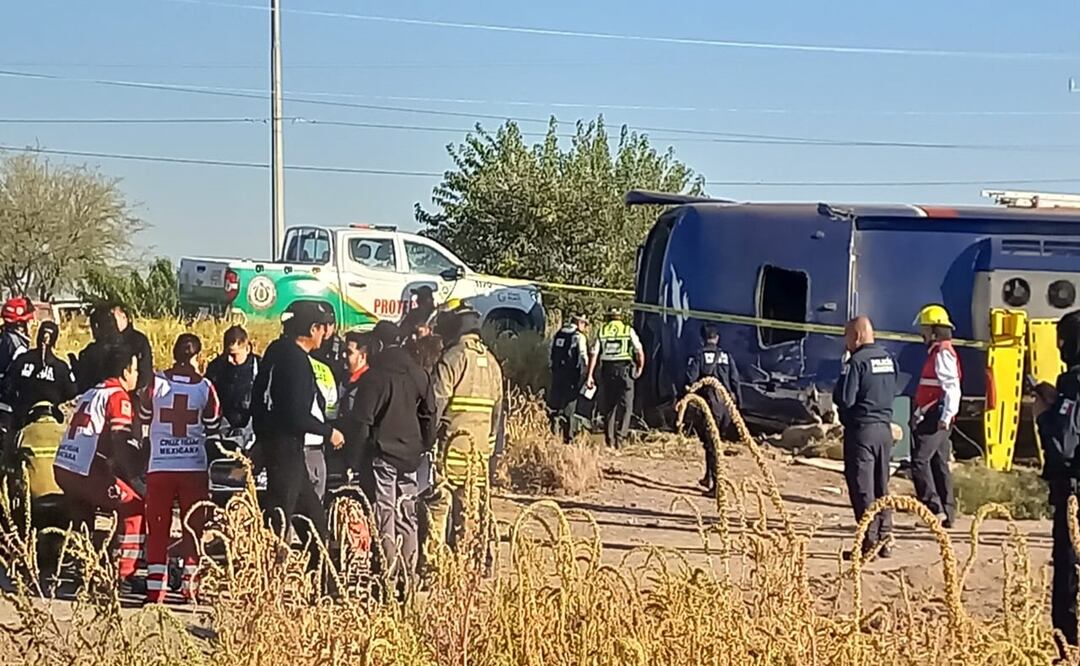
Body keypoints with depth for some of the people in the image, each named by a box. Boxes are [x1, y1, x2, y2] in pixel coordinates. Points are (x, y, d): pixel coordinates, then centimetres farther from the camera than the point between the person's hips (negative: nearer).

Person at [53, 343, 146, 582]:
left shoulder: (91, 394, 22)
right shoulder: (118, 396, -4)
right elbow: (121, 442, -15)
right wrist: (135, 482, -15)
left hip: (62, 467, 9)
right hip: (86, 470, -9)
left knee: (85, 514, 30)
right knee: (134, 507, 0)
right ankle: (124, 574, -4)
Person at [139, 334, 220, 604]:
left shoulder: (157, 382, -4)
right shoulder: (205, 387, -4)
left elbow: (144, 417, 11)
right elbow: (213, 426, 6)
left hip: (159, 467, 0)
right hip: (194, 467, 0)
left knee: (158, 529, 6)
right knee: (193, 528, 10)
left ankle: (155, 587, 2)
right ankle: (189, 583, 9)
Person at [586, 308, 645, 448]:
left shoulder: (602, 331, 7)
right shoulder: (629, 331, 3)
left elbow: (594, 354, 1)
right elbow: (640, 352, -1)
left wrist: (590, 376, 2)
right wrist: (640, 368, 16)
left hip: (607, 371, 2)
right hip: (625, 370, -2)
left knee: (608, 407, 11)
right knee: (626, 406, 1)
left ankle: (609, 439, 13)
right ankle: (620, 436, -15)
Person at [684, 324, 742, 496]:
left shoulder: (698, 356, -2)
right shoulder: (726, 356, 11)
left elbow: (690, 381, -10)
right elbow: (736, 382, 8)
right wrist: (738, 404, 12)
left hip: (709, 403, -4)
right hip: (727, 404, 4)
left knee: (711, 445, -1)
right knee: (714, 442, 21)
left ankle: (717, 485, -6)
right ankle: (709, 477, 31)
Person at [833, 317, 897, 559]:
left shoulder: (857, 362, -15)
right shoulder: (888, 359, 8)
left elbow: (844, 399, -18)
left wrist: (835, 392, 1)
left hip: (861, 430, -7)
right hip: (885, 428, 7)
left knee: (862, 489, -2)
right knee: (882, 487, 15)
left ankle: (870, 541, -3)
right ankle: (885, 539, 18)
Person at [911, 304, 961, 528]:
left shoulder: (942, 353, -12)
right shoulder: (937, 353, 20)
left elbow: (952, 387, -22)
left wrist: (946, 416, -28)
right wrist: (919, 414, 31)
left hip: (937, 419, -11)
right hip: (934, 418, 11)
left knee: (920, 460, -14)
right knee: (939, 464, 11)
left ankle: (935, 509, -16)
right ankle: (947, 513, 14)